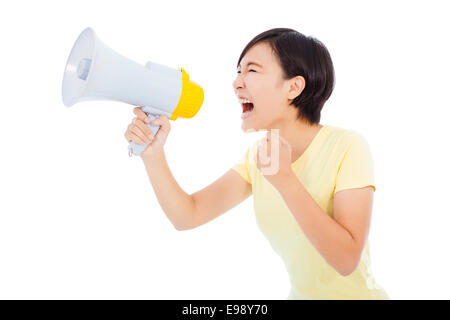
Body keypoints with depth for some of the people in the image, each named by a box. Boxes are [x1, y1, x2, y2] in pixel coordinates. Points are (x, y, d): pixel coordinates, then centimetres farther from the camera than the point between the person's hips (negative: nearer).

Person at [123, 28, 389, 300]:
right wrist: (153, 154, -19)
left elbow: (347, 259, -22)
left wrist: (285, 179, -29)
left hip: (356, 294, -3)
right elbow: (187, 216, -6)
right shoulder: (259, 155, -1)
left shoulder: (347, 146, -17)